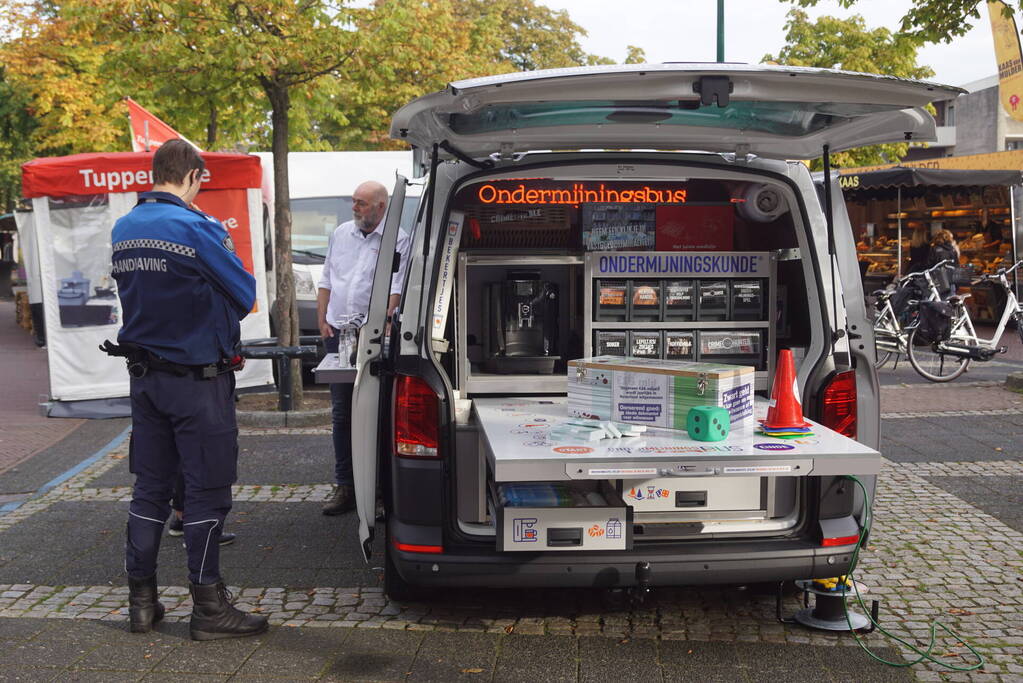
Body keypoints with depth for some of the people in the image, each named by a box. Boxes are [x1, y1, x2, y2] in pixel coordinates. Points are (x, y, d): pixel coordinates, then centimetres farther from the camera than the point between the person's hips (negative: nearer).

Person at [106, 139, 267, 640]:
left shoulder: (123, 230, 8)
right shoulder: (197, 228, -16)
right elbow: (245, 295, -10)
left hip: (144, 377, 8)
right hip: (197, 378, -7)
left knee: (150, 486, 15)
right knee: (207, 491, 1)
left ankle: (141, 600, 23)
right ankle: (209, 607, 9)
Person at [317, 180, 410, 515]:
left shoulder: (397, 240, -3)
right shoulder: (341, 234, 15)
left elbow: (396, 289, -12)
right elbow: (326, 282, 19)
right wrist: (322, 321, 8)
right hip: (337, 334, 5)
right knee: (341, 412, 7)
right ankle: (344, 485, 15)